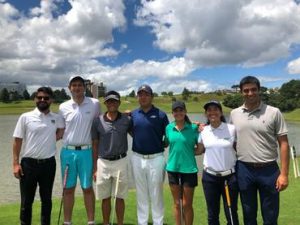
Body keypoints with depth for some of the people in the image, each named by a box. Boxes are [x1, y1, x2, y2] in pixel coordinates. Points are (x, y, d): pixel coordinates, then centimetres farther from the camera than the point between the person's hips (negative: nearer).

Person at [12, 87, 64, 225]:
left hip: (48, 163, 2)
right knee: (26, 201, 9)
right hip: (28, 163, -2)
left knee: (46, 199, 14)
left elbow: (61, 130, 21)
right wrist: (15, 163, -7)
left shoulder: (57, 118, 2)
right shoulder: (25, 117, -4)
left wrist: (53, 138, 2)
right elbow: (17, 141, -2)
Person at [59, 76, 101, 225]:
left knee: (87, 188, 8)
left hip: (86, 152, -1)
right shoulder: (63, 107, 1)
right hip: (67, 152, 2)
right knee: (68, 189, 11)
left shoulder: (94, 104, -3)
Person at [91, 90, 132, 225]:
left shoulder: (126, 120, -2)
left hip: (121, 162, 0)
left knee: (120, 197, 10)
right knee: (105, 198, 12)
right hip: (103, 163, 0)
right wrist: (95, 168, 2)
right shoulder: (98, 121, -2)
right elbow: (95, 145, 3)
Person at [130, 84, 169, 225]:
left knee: (156, 195, 9)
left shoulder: (161, 115, -5)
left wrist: (159, 146, -4)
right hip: (137, 159, 3)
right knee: (141, 194, 16)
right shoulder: (133, 114, 4)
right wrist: (140, 142, 5)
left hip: (156, 159, -3)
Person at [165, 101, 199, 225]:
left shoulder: (193, 128, -7)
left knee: (187, 205, 8)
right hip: (173, 168, 3)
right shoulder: (169, 128, 1)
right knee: (177, 203, 15)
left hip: (188, 169, -3)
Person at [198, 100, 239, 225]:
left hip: (230, 176, -2)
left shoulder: (232, 129, -6)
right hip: (209, 176, 2)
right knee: (212, 214, 12)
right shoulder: (203, 131, 1)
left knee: (231, 214, 6)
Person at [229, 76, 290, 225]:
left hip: (269, 170, -2)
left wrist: (284, 174, -9)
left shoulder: (273, 113, -6)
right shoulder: (234, 114, 2)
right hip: (244, 170, 2)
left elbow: (283, 144, -5)